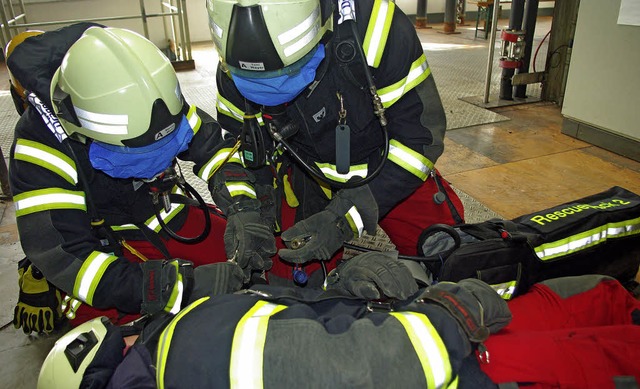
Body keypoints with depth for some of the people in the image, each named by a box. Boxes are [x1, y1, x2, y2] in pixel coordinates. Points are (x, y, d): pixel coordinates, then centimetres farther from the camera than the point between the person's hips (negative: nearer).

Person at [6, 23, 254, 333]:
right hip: (106, 246, -2)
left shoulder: (147, 102, -16)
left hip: (171, 213, 3)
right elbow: (62, 256, -30)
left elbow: (213, 144, -9)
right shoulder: (42, 145, -27)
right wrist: (161, 287, -42)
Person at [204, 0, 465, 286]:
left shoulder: (371, 23, -32)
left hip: (387, 166, -1)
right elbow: (239, 139, -2)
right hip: (304, 176, 2)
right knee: (291, 287, 0)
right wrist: (243, 208, -23)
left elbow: (420, 132, -26)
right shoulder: (233, 66, -18)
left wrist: (343, 218, -31)